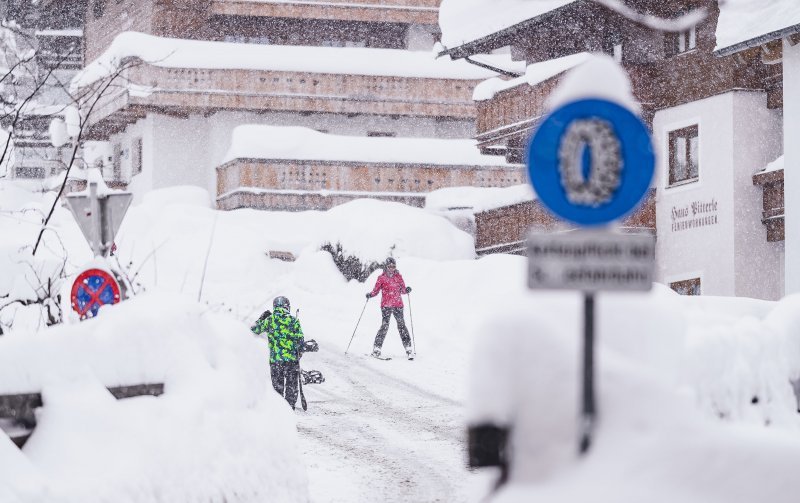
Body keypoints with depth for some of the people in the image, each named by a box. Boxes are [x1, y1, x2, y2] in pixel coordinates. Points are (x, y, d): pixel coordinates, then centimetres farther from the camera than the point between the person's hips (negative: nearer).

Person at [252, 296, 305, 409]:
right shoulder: (293, 320, -5)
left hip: (275, 358, 1)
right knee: (291, 384, 11)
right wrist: (300, 351, 14)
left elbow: (255, 330, 6)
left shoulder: (270, 320, -3)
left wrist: (262, 318, 20)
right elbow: (300, 340, -4)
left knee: (277, 384, 13)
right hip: (292, 358, -1)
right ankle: (290, 405, 11)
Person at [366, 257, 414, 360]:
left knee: (401, 325, -2)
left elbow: (402, 290, 12)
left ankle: (409, 349, 0)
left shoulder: (398, 276, 10)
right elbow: (376, 290, 5)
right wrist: (370, 295, -14)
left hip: (398, 305, 2)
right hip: (386, 305, -2)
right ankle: (377, 349, -7)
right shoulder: (382, 278, 3)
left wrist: (406, 290, -9)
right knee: (385, 325, -12)